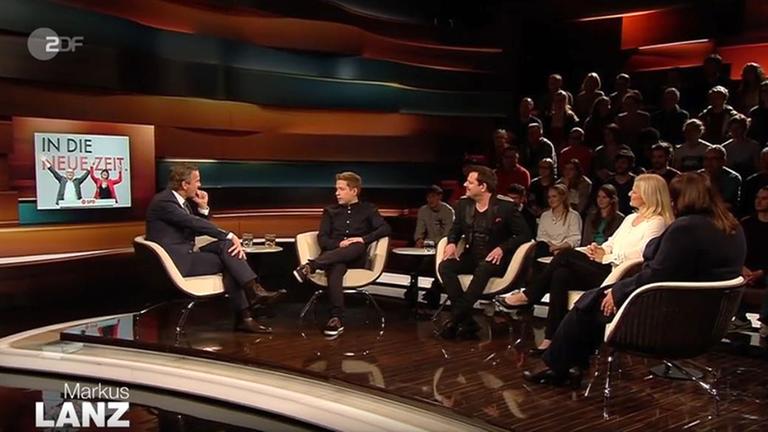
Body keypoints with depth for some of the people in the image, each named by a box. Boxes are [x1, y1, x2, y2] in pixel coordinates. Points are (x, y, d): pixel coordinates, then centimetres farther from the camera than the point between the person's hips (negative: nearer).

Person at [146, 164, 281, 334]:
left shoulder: (184, 201, 13)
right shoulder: (163, 202, -15)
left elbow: (197, 229, 16)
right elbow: (194, 223, -23)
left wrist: (203, 207, 0)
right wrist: (230, 236, -24)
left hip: (186, 254, 9)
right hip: (176, 261, -8)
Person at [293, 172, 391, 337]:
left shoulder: (368, 209, 15)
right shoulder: (330, 210, 20)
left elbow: (386, 229, 0)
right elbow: (322, 239, 9)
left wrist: (364, 239, -15)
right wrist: (338, 244, -12)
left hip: (356, 258, 0)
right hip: (333, 255, 1)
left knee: (358, 246, -38)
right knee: (335, 268, -38)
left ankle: (310, 266, -51)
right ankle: (336, 319, -50)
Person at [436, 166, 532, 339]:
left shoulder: (505, 207, -8)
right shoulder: (463, 204, 7)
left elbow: (524, 234, -6)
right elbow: (456, 228, 21)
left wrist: (502, 248, -19)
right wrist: (452, 243, -2)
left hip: (495, 259, -5)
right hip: (471, 256, 5)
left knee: (483, 269, -39)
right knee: (445, 266, -24)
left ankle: (455, 320, -33)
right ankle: (467, 321, -28)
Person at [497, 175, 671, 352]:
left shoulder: (657, 222, -4)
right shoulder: (631, 218, 24)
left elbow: (642, 254, -16)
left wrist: (605, 257, -11)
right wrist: (598, 250, 0)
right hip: (605, 267, 9)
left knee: (565, 256, -21)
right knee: (561, 275, -16)